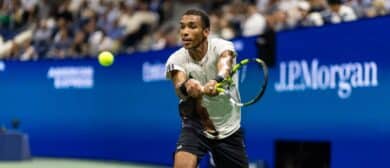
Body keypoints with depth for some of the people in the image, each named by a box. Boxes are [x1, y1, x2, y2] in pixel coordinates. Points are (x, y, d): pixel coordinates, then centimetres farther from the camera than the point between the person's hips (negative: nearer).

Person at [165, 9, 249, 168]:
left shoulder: (222, 46, -18)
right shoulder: (176, 60, -16)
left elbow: (225, 61, -42)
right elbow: (179, 85, -35)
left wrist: (217, 80, -66)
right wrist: (187, 86, -61)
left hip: (229, 127, 1)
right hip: (196, 124, -1)